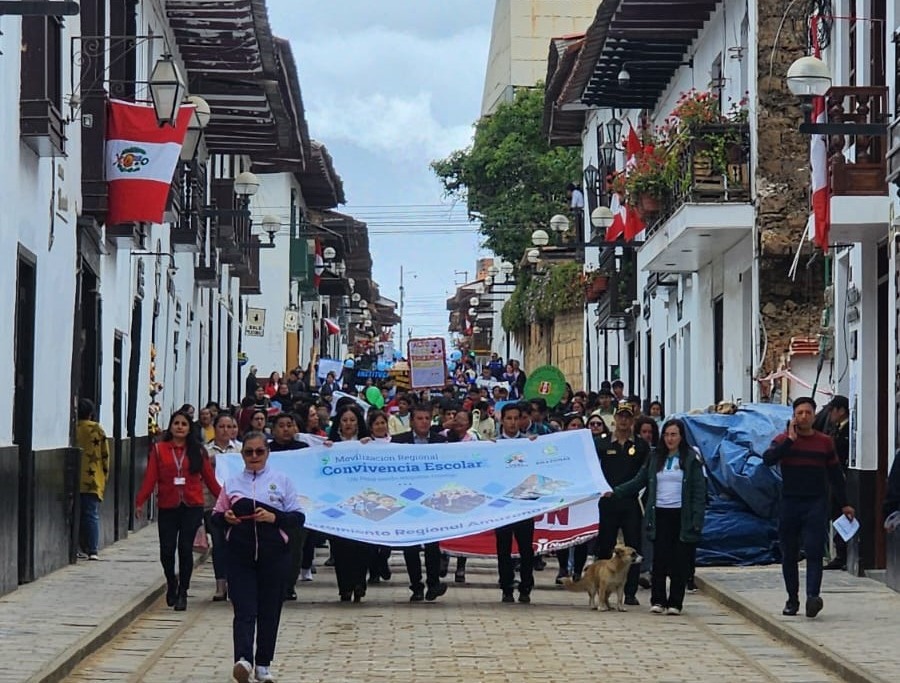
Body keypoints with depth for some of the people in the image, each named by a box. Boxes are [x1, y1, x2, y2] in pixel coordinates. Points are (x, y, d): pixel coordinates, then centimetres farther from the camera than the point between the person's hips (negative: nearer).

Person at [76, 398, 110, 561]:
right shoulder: (97, 429, -3)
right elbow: (105, 455, 0)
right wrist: (105, 474, 12)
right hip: (92, 479, -2)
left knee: (76, 515, 11)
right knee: (92, 515, -1)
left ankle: (82, 549, 11)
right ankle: (93, 550, -8)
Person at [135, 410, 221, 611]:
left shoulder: (198, 451, 7)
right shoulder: (159, 449, 4)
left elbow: (209, 479, 6)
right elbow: (150, 478, -1)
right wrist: (140, 502, -11)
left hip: (192, 507, 0)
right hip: (167, 507, 0)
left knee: (185, 548, -4)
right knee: (166, 550, -2)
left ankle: (182, 592, 8)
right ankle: (171, 583, 27)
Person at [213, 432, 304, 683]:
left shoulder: (281, 481, 5)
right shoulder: (232, 483, 10)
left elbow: (298, 518, 3)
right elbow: (216, 516, 14)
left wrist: (275, 518, -14)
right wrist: (225, 517, -9)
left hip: (273, 556, 0)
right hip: (240, 556, 0)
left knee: (269, 612, 6)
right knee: (244, 611, -11)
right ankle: (243, 660, -23)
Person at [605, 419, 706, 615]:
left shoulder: (691, 459, 1)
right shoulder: (655, 458, 13)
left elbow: (699, 491, -2)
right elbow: (638, 481, 14)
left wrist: (697, 520, -10)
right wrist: (615, 492, 2)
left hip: (682, 516, -3)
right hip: (660, 514, 3)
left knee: (679, 561, -1)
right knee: (659, 559, 0)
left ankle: (675, 602, 5)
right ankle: (658, 600, 5)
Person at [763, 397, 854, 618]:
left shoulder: (824, 442, 6)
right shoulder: (783, 440, 3)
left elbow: (835, 474, 13)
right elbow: (768, 459, -16)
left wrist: (844, 504, 13)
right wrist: (790, 440, -18)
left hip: (816, 504, -1)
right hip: (790, 503, 1)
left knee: (814, 552, -13)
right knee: (789, 555, 6)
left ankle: (813, 596, -24)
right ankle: (792, 599, 16)